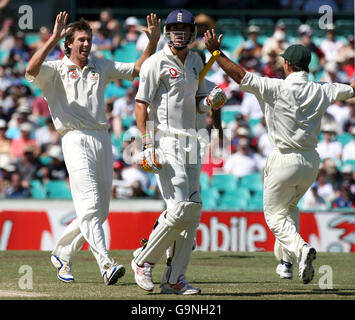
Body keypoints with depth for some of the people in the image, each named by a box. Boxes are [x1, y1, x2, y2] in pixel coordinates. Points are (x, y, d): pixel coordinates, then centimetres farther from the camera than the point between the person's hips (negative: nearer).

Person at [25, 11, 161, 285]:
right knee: (89, 207, -18)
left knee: (100, 212, 8)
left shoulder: (101, 67, 20)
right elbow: (32, 69, -17)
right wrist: (53, 39, -23)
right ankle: (107, 266, -28)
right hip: (76, 140, -6)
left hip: (103, 140, 6)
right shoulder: (56, 70, 4)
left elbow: (138, 69, 19)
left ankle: (62, 255, 26)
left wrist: (153, 42, 5)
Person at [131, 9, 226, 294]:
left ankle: (175, 279, 6)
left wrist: (211, 102, -2)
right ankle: (144, 261, 3)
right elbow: (141, 104, -9)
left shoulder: (196, 62, 16)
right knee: (180, 208, -15)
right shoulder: (156, 63, -6)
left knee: (193, 211, 3)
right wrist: (148, 145, -18)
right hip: (166, 141, -8)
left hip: (190, 142, 8)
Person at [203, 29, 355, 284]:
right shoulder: (321, 92, -1)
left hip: (285, 162, -5)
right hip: (312, 162, 5)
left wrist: (216, 52, -11)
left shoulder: (276, 89, -14)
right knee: (290, 207, 27)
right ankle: (286, 260, 27)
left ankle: (300, 248, -21)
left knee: (275, 214, 5)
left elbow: (240, 75, -18)